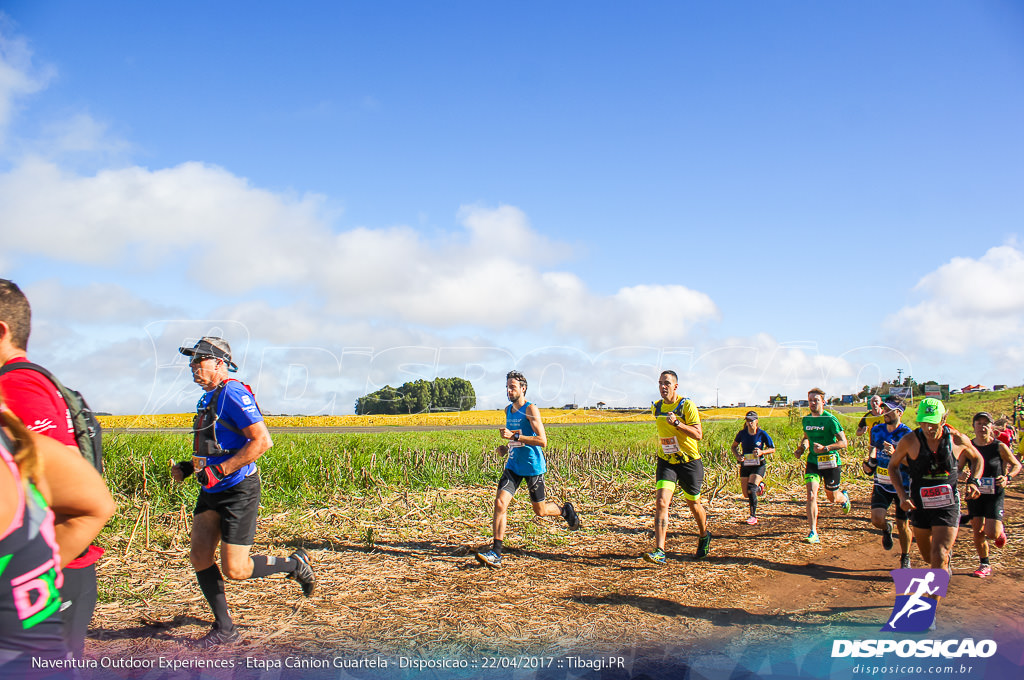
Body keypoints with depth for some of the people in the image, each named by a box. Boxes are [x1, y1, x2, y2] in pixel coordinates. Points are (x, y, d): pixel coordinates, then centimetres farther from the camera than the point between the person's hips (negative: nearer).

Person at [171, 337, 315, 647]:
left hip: (238, 491, -9)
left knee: (235, 570, -6)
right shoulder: (209, 398, 15)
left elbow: (263, 441, -24)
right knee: (199, 555, 2)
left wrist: (221, 470, -25)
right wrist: (188, 467, 13)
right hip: (212, 492, 9)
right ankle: (224, 628, 13)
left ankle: (295, 564, 18)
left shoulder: (232, 394, -17)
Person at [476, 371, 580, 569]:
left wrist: (514, 436, -28)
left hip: (533, 467, -6)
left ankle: (566, 510, 41)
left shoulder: (530, 409, -15)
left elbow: (542, 441, -23)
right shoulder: (508, 410, 8)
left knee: (540, 511, 9)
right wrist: (507, 446, 8)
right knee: (500, 503, -11)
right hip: (513, 465, 6)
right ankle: (495, 554, -10)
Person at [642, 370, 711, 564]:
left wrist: (677, 423, -29)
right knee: (661, 503, -15)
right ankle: (659, 552, -19)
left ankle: (704, 536, 43)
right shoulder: (657, 408, 5)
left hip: (689, 462, -3)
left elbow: (698, 434, -18)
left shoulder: (687, 406, -11)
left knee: (694, 504, 13)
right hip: (666, 462, 3)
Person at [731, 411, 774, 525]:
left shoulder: (762, 434, -10)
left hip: (758, 465, -4)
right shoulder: (742, 433, -3)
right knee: (746, 495, 6)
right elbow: (734, 446, 10)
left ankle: (753, 517, -12)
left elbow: (772, 449, -2)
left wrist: (762, 452, -20)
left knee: (751, 489, -23)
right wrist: (737, 456, -10)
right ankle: (759, 486, 40)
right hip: (745, 465, 4)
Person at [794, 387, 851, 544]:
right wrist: (802, 447, 3)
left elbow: (843, 442, -13)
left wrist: (825, 448, -27)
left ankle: (844, 497, 52)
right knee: (811, 495, -14)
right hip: (813, 461, 3)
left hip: (831, 462, -3)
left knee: (832, 497, 12)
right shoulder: (806, 419, 4)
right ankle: (813, 534, -14)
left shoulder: (830, 419, -13)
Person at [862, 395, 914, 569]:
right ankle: (886, 529, 20)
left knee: (902, 526, 5)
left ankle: (905, 558, 29)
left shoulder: (907, 435, -14)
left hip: (902, 486, -3)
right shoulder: (876, 430, 1)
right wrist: (869, 464, -2)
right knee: (877, 518, -17)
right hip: (882, 484, 3)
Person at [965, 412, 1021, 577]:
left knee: (992, 534, -8)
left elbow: (1017, 465, 2)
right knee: (978, 531, 4)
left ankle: (1000, 530, 29)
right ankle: (985, 565, 21)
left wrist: (1007, 477, -16)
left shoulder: (999, 447, -10)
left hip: (994, 494, -3)